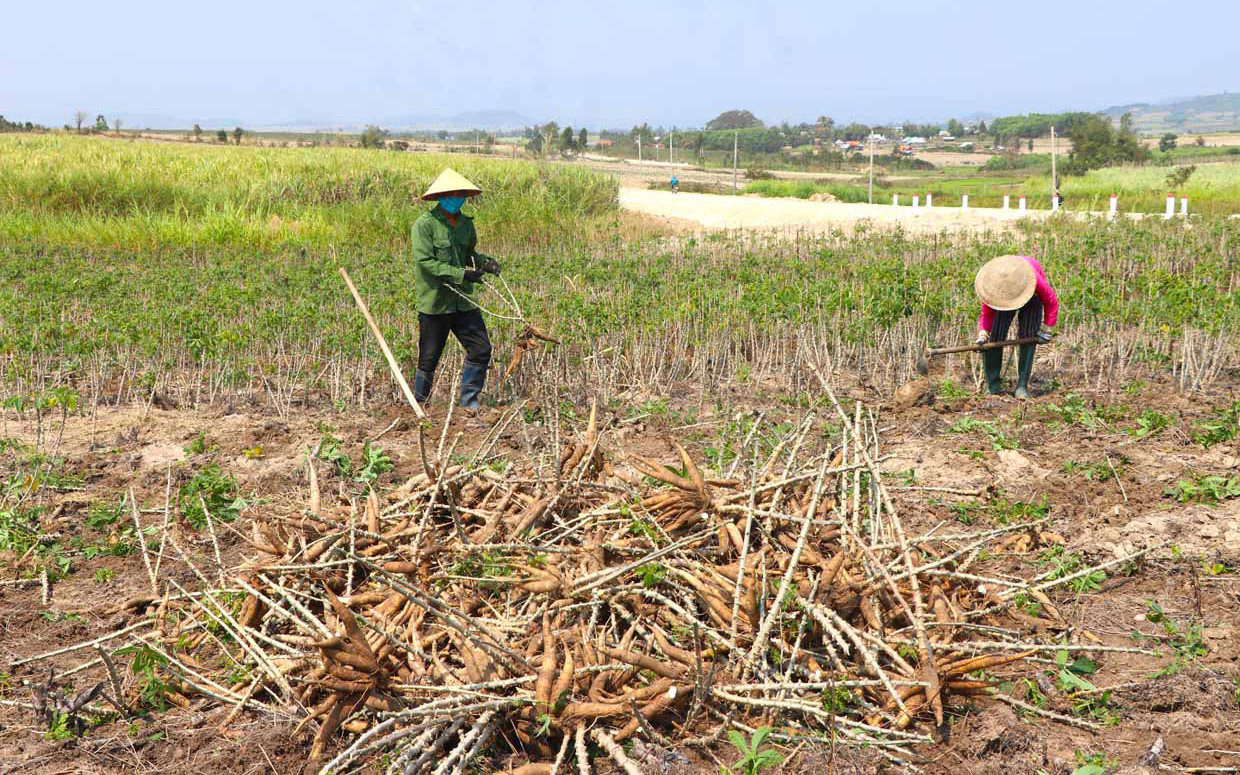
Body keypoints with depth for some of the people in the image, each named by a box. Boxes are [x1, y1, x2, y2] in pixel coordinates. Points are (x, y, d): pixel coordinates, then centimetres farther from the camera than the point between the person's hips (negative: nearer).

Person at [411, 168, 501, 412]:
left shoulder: (466, 223, 9)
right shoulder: (425, 224, -11)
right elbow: (424, 262, -18)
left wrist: (484, 262, 0)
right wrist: (462, 275, -22)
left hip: (464, 300, 5)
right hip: (435, 303, -5)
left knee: (481, 349, -2)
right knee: (429, 358, 5)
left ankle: (469, 401, 12)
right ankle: (419, 404, 24)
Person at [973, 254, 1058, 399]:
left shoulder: (1034, 278, -42)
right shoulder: (991, 284, -35)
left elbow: (1051, 302, -24)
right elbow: (987, 314, -21)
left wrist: (1047, 330, -19)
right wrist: (982, 334, -39)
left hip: (1032, 296, -2)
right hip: (1003, 297, 2)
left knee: (1027, 336, -18)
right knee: (995, 336, -13)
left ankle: (1022, 385, -16)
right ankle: (992, 385, -5)